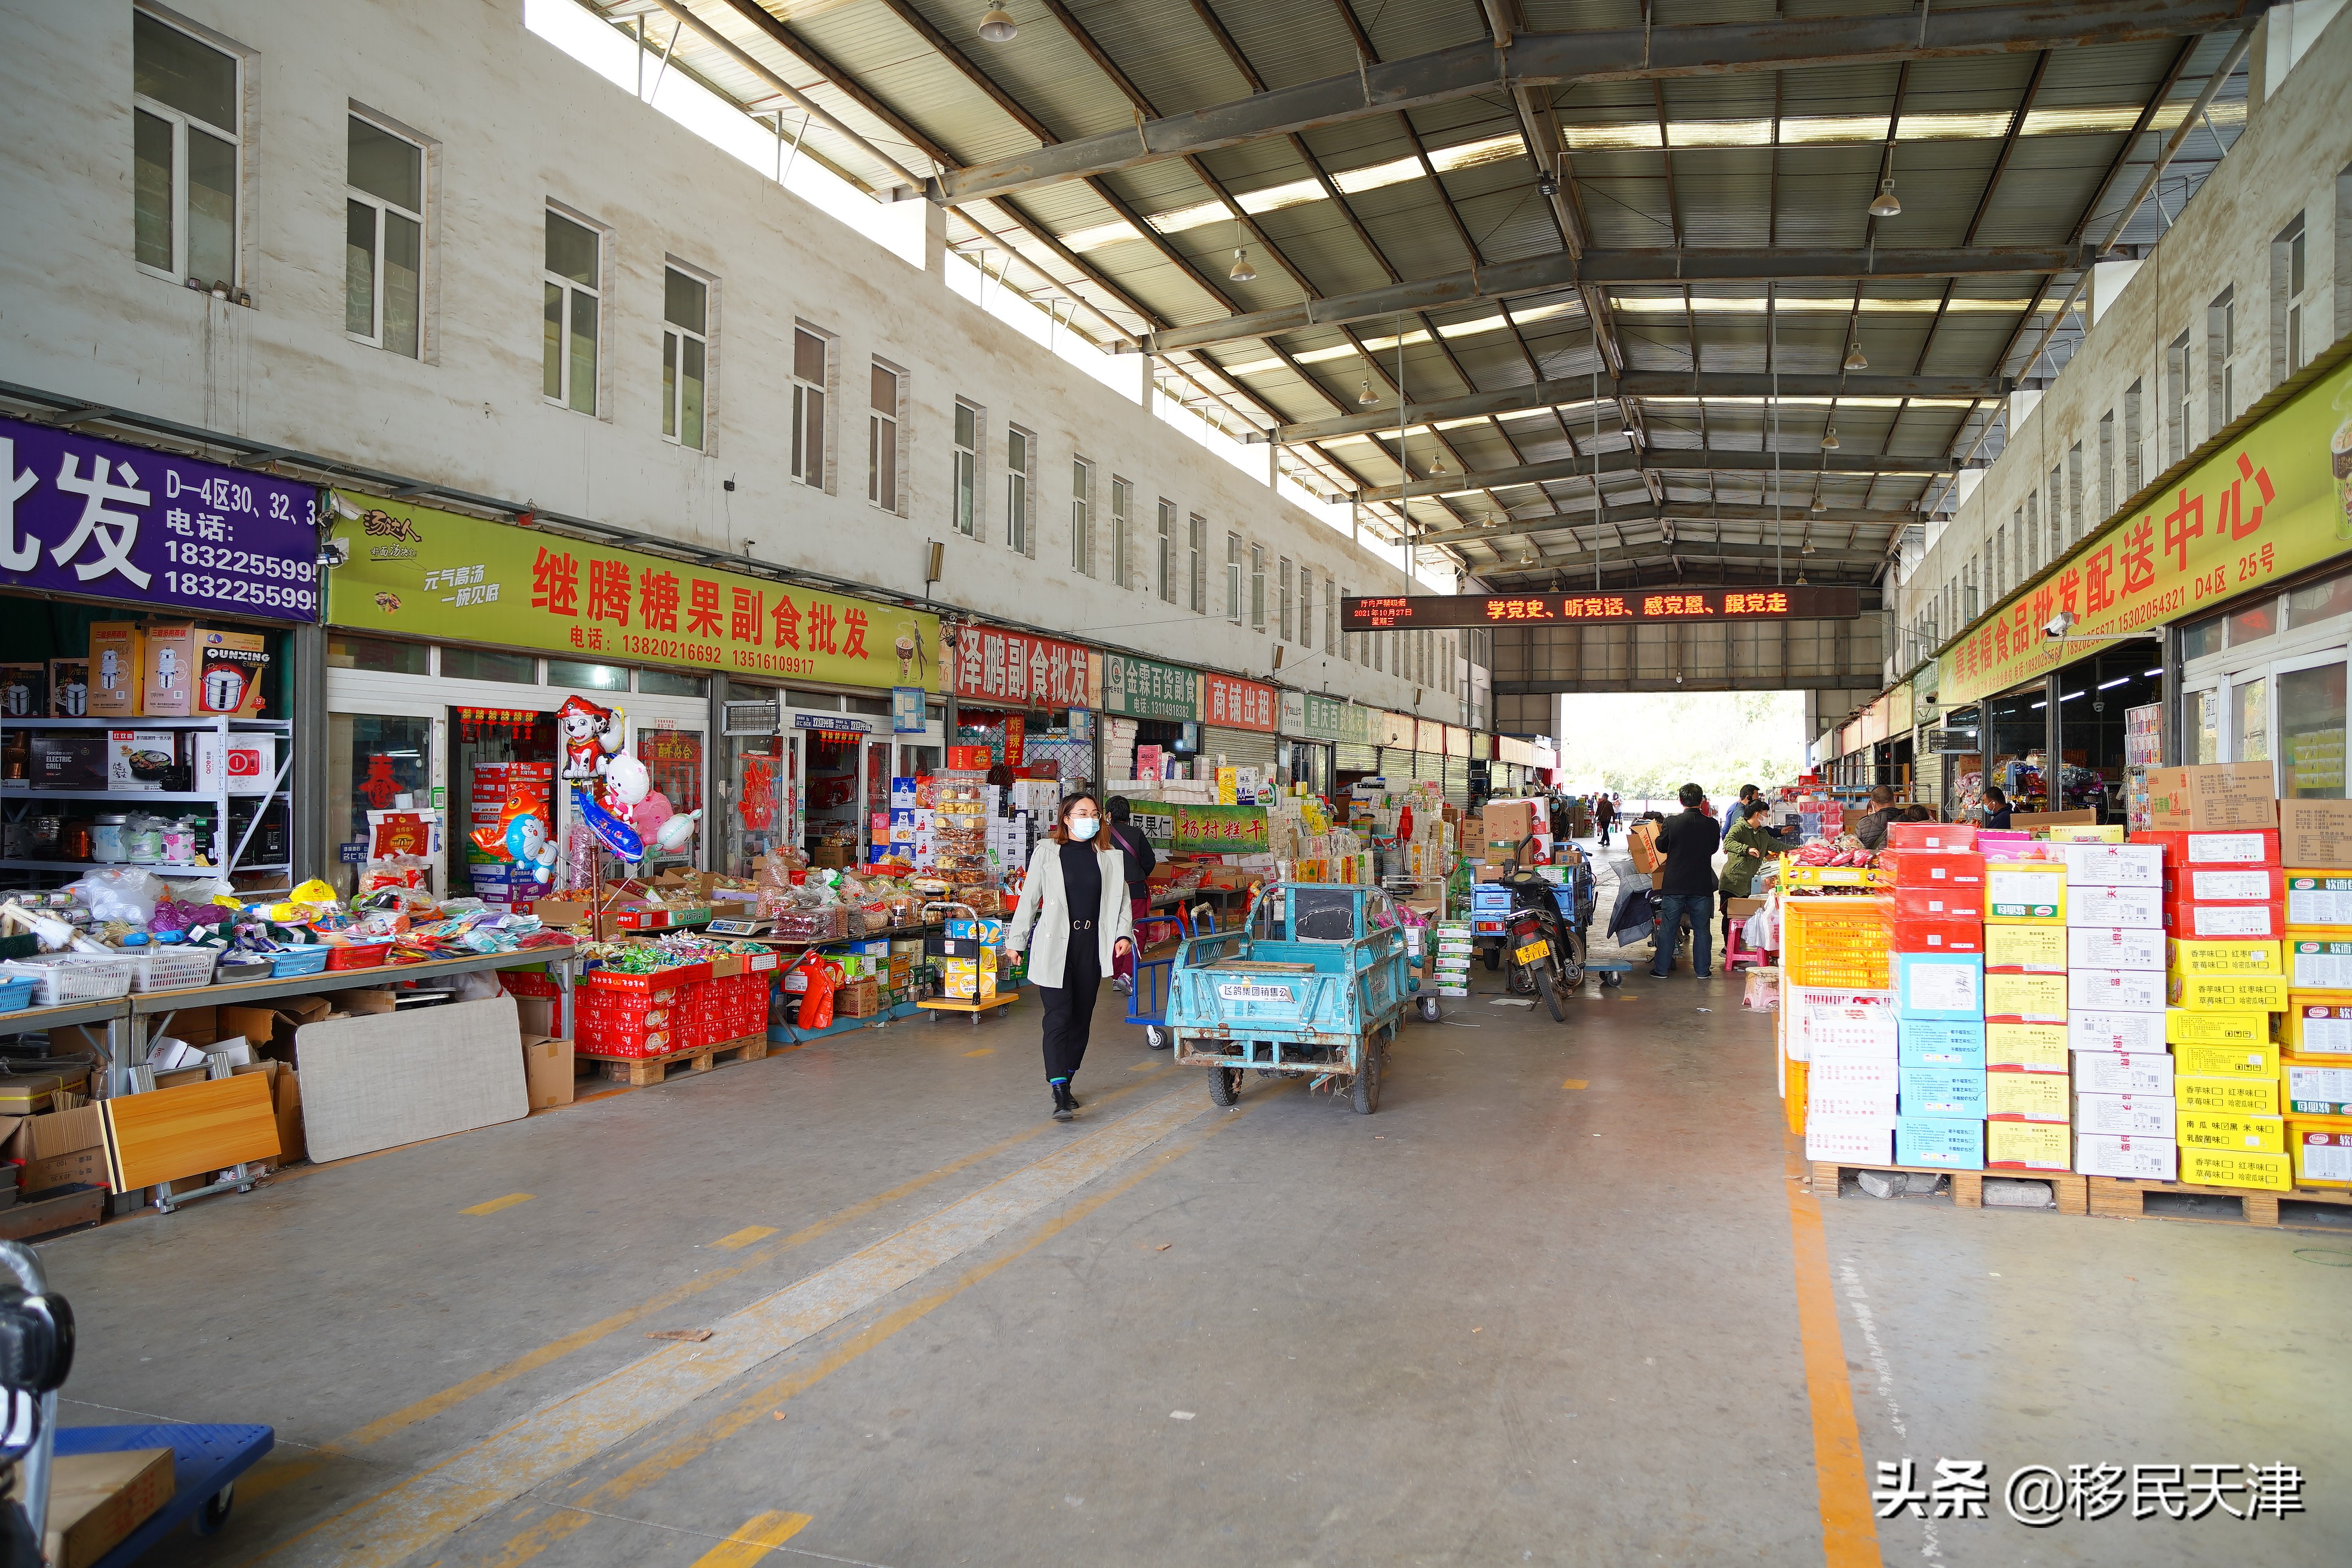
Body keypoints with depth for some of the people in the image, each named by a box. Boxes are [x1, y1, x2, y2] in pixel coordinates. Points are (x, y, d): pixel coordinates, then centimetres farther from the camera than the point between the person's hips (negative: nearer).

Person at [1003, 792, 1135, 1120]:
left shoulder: (1110, 857, 9)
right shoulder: (1047, 852, 1)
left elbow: (1121, 899, 11)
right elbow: (1030, 897, 3)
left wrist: (1124, 934, -3)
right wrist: (1016, 939, 4)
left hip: (1092, 944, 4)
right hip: (1055, 945, -4)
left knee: (1082, 1017, 9)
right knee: (1059, 1017, -10)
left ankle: (1063, 1080, 25)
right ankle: (1060, 1095, -13)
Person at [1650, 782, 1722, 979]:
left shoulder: (1672, 822, -12)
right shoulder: (1711, 825, -6)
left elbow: (1661, 845, 4)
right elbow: (1714, 848, 11)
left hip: (1674, 885, -1)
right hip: (1702, 886, 1)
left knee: (1668, 928, 7)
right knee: (1702, 929, 12)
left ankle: (1661, 969, 11)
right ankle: (1703, 970, 16)